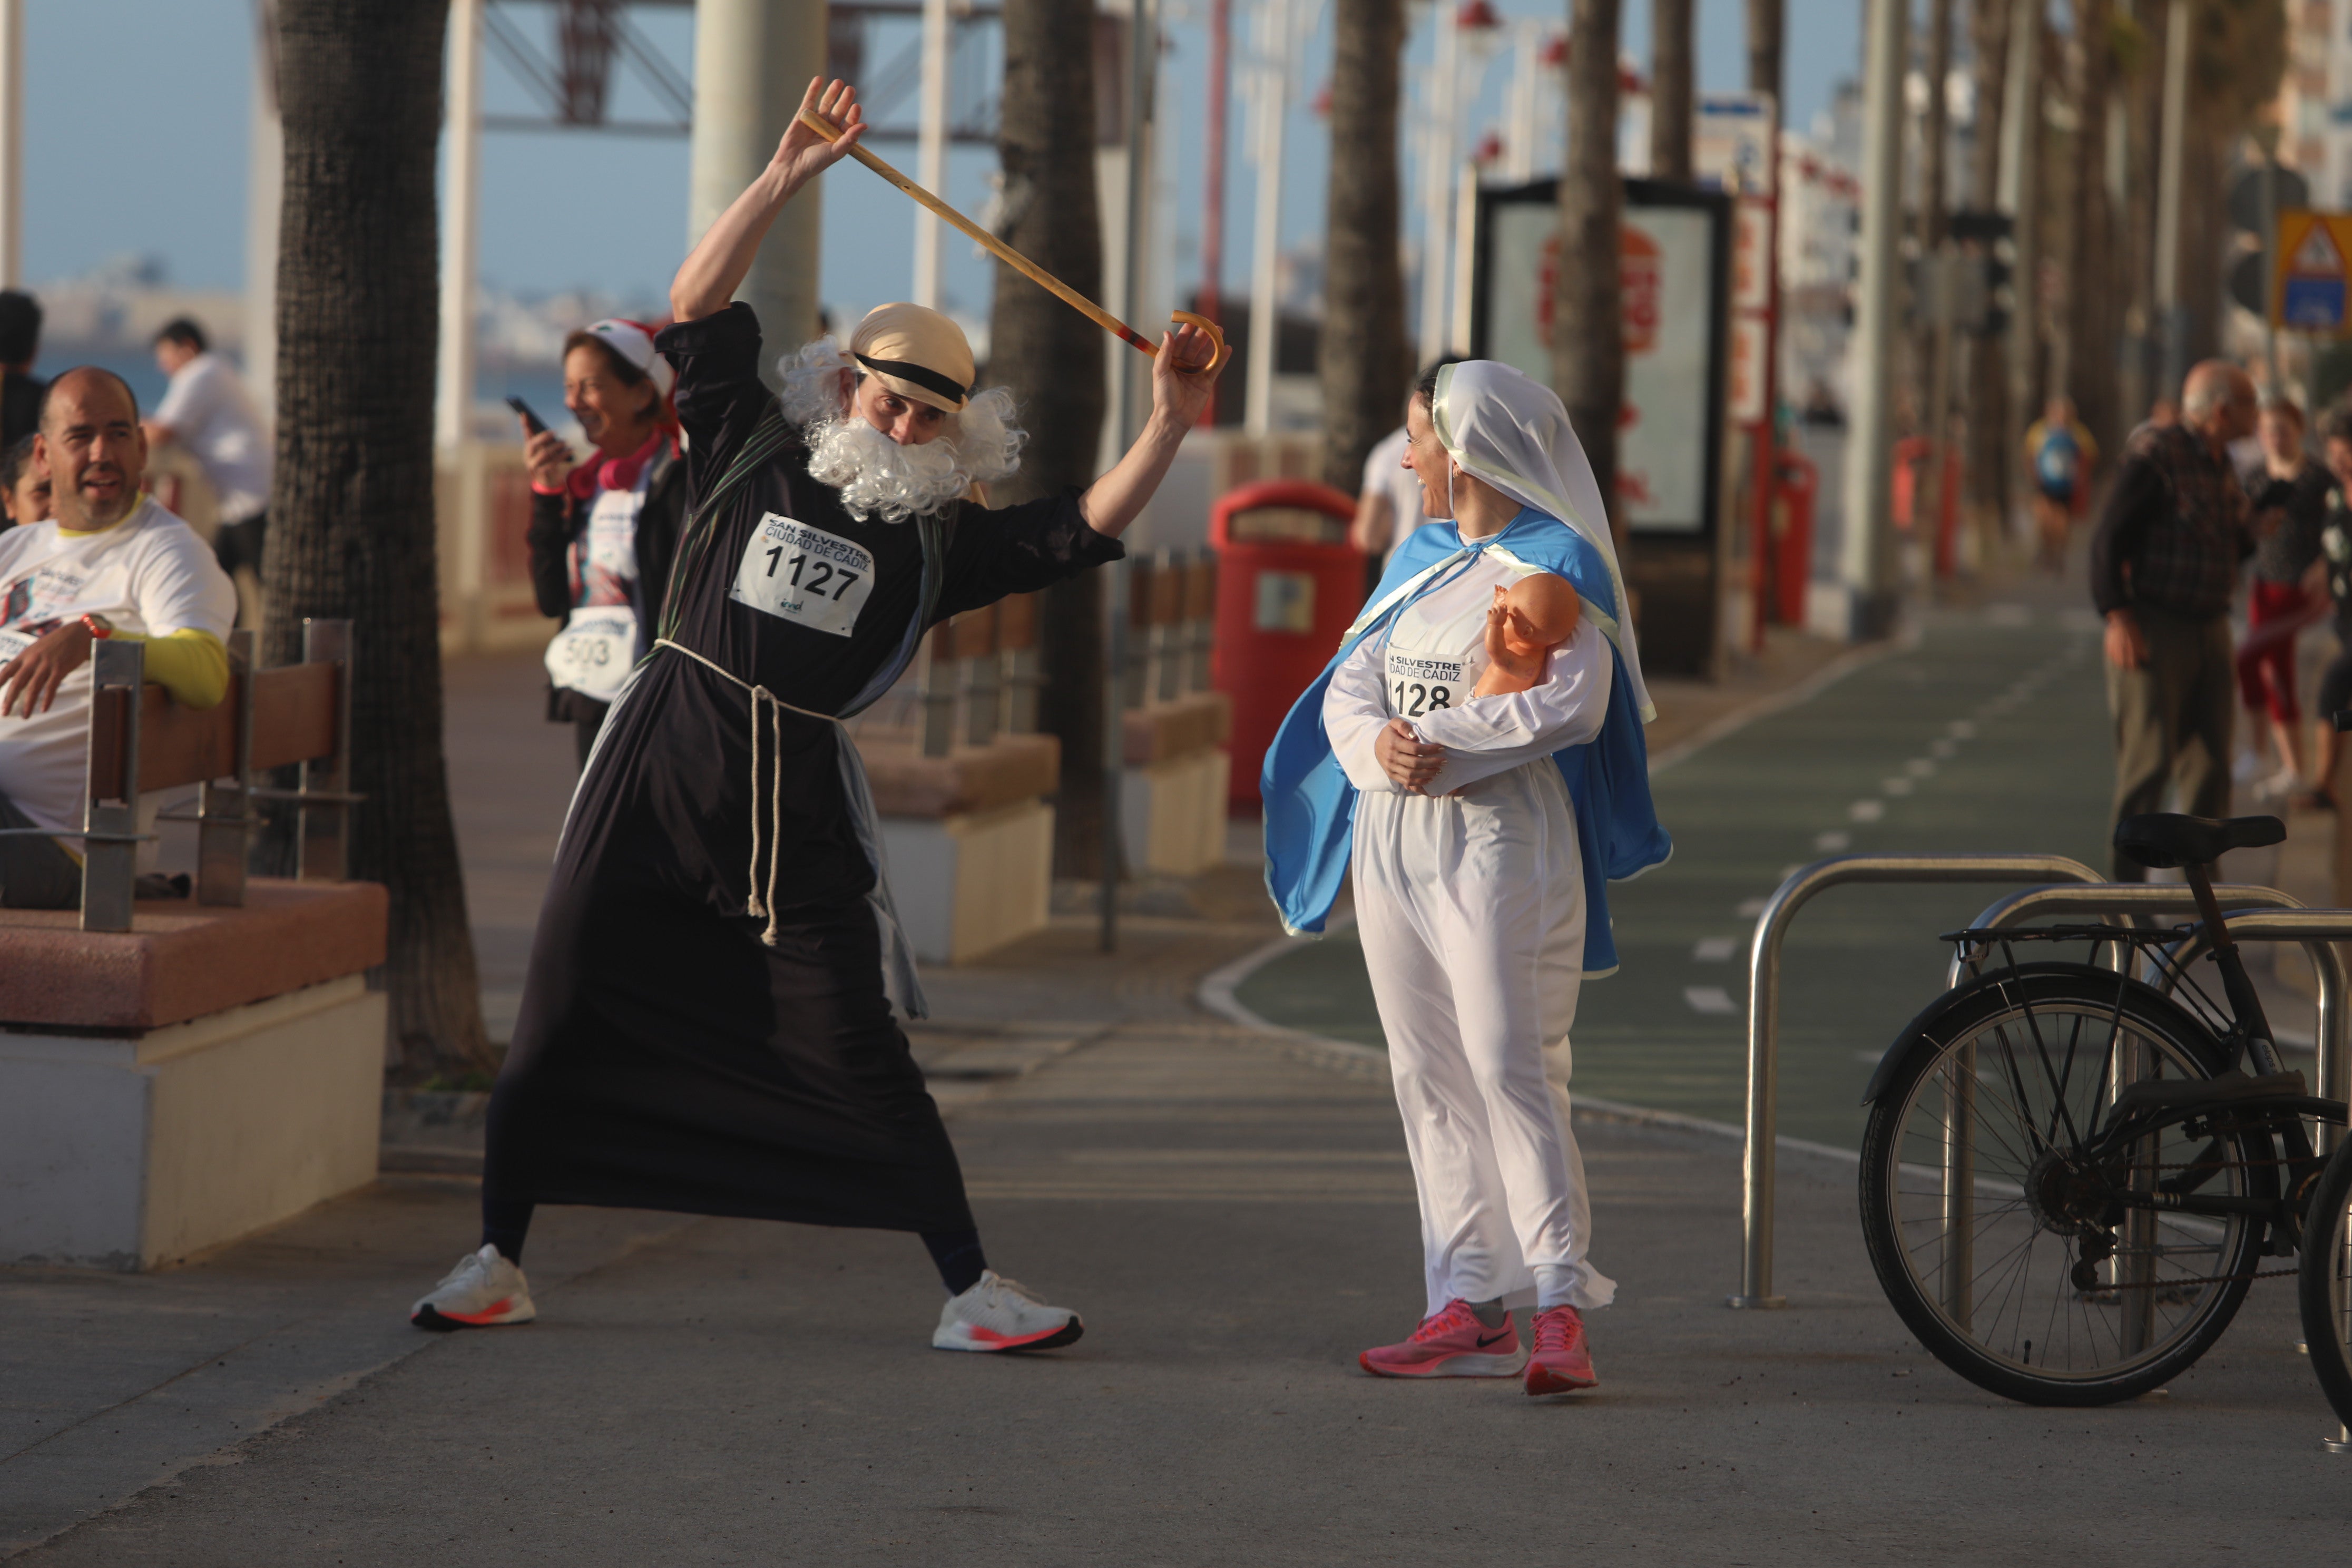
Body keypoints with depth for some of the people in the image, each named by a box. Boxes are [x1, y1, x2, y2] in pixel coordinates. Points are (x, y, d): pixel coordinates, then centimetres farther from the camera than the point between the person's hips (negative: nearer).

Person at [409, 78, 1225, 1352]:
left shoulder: (941, 540, 7)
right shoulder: (752, 456, 4)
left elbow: (1083, 530, 1)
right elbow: (697, 313, -5)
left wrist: (1168, 426, -11)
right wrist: (786, 180, -12)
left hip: (799, 811, 0)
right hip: (655, 770, 0)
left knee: (857, 1055, -2)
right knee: (561, 1019, 3)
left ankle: (970, 1291, 3)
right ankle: (496, 1263, 16)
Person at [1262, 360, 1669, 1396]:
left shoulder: (1554, 563, -5)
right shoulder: (1420, 559, 18)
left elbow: (1573, 705, -17)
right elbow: (1350, 686, 11)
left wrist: (1448, 750, -18)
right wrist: (1378, 746, -11)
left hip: (1498, 839, -8)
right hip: (1393, 835, 8)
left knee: (1508, 1064, -16)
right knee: (1428, 1076, 5)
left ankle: (1560, 1305, -18)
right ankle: (1470, 1310, 8)